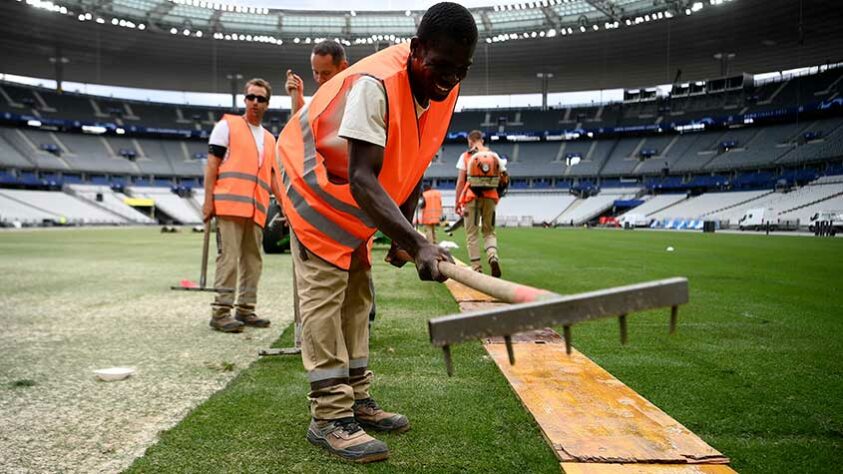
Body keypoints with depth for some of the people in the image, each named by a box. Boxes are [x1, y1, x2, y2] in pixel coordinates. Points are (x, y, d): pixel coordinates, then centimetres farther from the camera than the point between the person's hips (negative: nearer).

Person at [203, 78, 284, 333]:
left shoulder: (270, 139, 23)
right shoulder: (227, 125, 7)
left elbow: (273, 176, 23)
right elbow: (212, 164, 0)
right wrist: (208, 199, -8)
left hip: (256, 209, 6)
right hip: (230, 204, -6)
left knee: (252, 260, 8)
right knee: (229, 258, -8)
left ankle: (245, 309, 17)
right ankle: (220, 312, -3)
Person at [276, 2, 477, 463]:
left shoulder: (444, 90, -9)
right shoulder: (374, 84, -34)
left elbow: (412, 165, 2)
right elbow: (361, 180, -41)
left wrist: (401, 234, -2)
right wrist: (416, 242, -51)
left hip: (356, 197, 8)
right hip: (314, 181, -8)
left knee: (357, 293, 8)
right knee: (324, 293, -13)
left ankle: (357, 399, 17)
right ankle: (330, 417, -9)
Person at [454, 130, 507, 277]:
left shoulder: (466, 156, 1)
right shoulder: (494, 156, 8)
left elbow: (460, 181, -4)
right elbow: (503, 179, 7)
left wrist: (457, 202, -1)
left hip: (471, 198, -2)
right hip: (490, 197, 2)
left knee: (472, 234, 5)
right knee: (489, 231, 14)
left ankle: (477, 268, 1)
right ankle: (493, 256, -14)